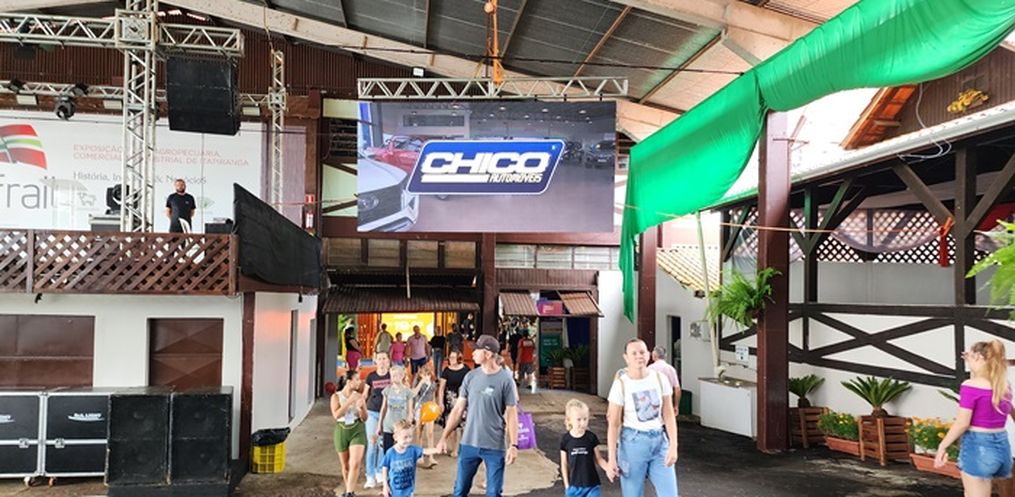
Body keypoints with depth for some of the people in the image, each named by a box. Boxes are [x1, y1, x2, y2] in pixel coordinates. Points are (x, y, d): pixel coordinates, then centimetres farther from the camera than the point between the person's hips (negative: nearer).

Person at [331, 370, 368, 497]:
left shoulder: (359, 396, -1)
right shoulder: (336, 396, -5)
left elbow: (364, 418, 1)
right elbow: (336, 415, -19)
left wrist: (361, 407, -18)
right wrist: (349, 402, -23)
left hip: (358, 431, 0)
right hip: (342, 432, 0)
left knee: (355, 464, -15)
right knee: (346, 465, 13)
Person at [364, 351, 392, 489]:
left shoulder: (391, 375, -1)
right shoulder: (371, 376, 0)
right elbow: (365, 395, 8)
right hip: (372, 412, 0)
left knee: (383, 444, 8)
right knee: (372, 444, -2)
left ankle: (379, 472, 26)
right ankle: (370, 477, 4)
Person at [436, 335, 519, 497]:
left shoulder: (505, 380, -9)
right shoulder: (471, 376, 2)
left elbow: (511, 414, -7)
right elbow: (458, 409, 6)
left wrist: (513, 444, -14)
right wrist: (444, 437, 3)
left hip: (495, 447, -3)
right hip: (469, 444, 4)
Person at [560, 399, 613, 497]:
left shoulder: (591, 437, -7)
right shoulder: (566, 439, -5)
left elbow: (598, 458, 1)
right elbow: (564, 464, 3)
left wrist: (608, 469, -17)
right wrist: (566, 485, 2)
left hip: (592, 485, -1)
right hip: (574, 486, 1)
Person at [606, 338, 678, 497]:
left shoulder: (660, 379, -3)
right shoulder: (620, 385, -11)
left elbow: (669, 415, 1)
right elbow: (614, 424, -7)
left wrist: (673, 446, -8)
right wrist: (612, 457, -8)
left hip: (659, 440, 3)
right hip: (633, 442, -3)